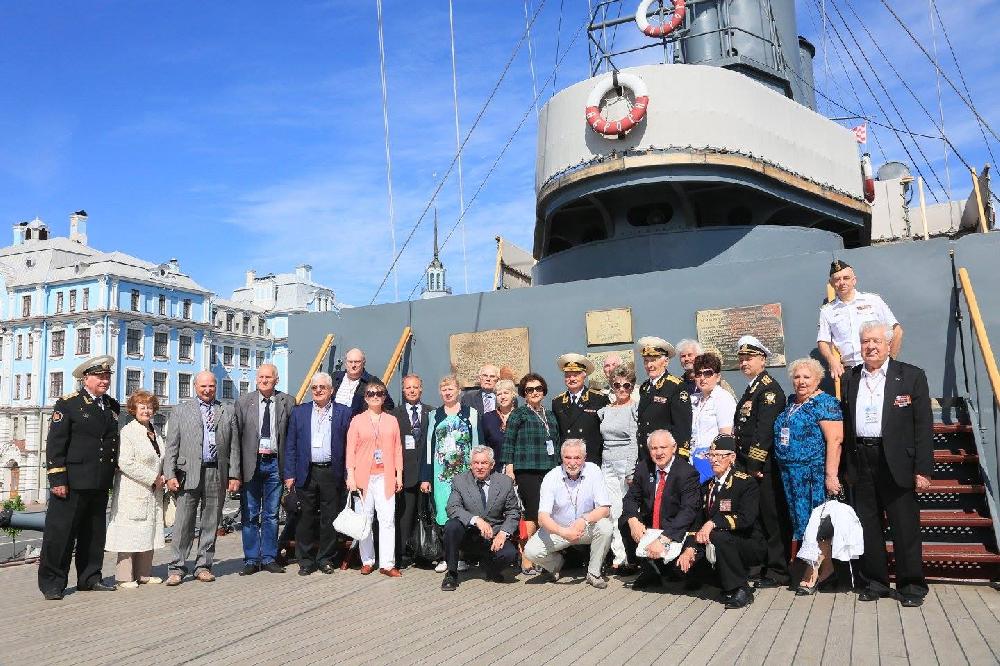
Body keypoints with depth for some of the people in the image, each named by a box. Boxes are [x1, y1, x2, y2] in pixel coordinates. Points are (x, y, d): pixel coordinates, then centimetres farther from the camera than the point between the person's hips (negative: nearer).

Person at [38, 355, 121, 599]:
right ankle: (52, 584, 11)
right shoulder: (67, 404, -4)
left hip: (101, 484, 6)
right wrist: (57, 479, -14)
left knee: (95, 533, 13)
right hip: (72, 482, -6)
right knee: (60, 533, 0)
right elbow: (54, 444, -9)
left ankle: (90, 579, 24)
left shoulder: (113, 406, 12)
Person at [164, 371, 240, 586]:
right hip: (189, 473, -2)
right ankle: (176, 568, 6)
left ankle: (203, 566, 18)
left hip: (217, 474, 2)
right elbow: (171, 446, 4)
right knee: (183, 523, -2)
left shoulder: (227, 411, 12)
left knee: (211, 523, 8)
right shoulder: (180, 411, 9)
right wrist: (170, 475, -5)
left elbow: (234, 447, 9)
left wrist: (234, 475, 3)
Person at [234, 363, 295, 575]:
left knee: (271, 514, 8)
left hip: (274, 463, 0)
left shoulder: (287, 402, 2)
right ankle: (251, 560, 17)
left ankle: (269, 558, 18)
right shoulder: (243, 401, 3)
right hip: (251, 463, 0)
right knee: (250, 514, 7)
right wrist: (237, 467, -5)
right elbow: (237, 435, 1)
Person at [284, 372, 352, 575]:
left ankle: (326, 559, 19)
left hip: (332, 473, -1)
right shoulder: (299, 412, 10)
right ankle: (305, 560, 18)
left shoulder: (344, 412, 5)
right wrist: (289, 474, 0)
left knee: (330, 518, 6)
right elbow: (290, 446, 8)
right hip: (306, 473, 1)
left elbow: (349, 445, 2)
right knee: (305, 518, 5)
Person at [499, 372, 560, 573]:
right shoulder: (518, 414, 3)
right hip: (527, 471, -5)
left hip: (549, 471, 5)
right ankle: (525, 559, -3)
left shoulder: (550, 415, 19)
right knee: (533, 513, -10)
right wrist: (509, 468, -8)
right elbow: (508, 442, -1)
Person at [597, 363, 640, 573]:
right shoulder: (605, 410, 13)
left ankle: (629, 559, 6)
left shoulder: (635, 408, -3)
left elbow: (635, 442, -8)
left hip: (628, 465, -5)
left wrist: (631, 471, -12)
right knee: (612, 513, 1)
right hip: (608, 466, 5)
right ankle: (619, 556, 6)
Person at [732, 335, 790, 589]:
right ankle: (760, 565, 22)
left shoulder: (770, 389, -10)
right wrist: (745, 466, 13)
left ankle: (777, 570, 7)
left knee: (772, 518, -1)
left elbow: (764, 430, -18)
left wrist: (755, 466, -19)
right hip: (748, 465, 9)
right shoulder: (749, 390, 18)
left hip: (763, 468, -9)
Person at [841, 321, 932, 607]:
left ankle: (912, 585, 17)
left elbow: (923, 426, -3)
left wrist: (923, 469, -9)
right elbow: (845, 426, 10)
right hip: (861, 463, 4)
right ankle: (875, 582, 22)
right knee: (868, 527, 10)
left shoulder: (912, 376, 0)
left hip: (896, 463, -3)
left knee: (905, 527, 3)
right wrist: (846, 466, 6)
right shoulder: (850, 379, 10)